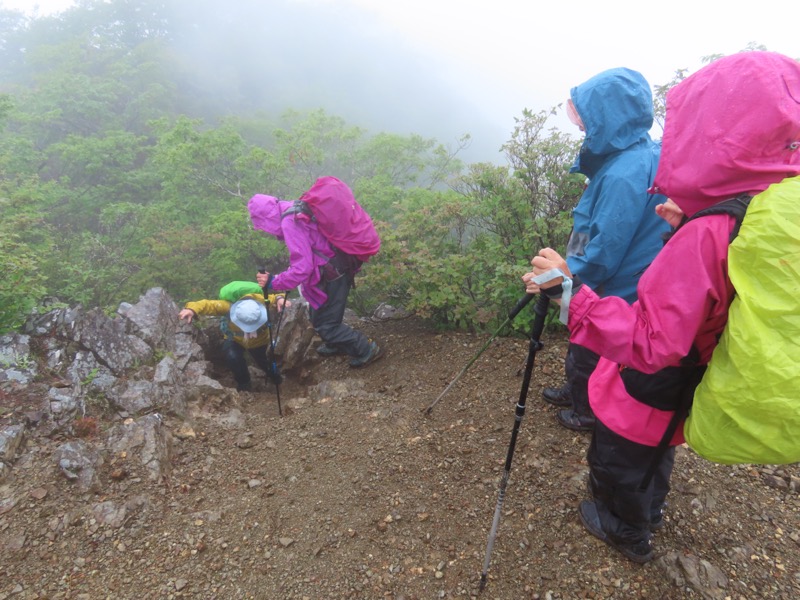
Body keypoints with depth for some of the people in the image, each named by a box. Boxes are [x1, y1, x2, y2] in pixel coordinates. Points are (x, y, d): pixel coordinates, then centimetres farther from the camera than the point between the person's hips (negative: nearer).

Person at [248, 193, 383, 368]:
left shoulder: (290, 224, -22)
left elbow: (302, 268, -26)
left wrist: (273, 282, -16)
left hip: (331, 275, -10)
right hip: (339, 267, 10)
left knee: (325, 324, 4)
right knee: (318, 315, 26)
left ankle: (367, 349, 14)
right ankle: (336, 344, 47)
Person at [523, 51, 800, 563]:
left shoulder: (705, 236, -36)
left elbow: (651, 344, -36)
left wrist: (569, 288, -40)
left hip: (648, 396, -7)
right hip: (691, 395, 8)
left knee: (616, 463, 21)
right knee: (655, 453, 33)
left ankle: (628, 533, 48)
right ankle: (650, 510, 60)